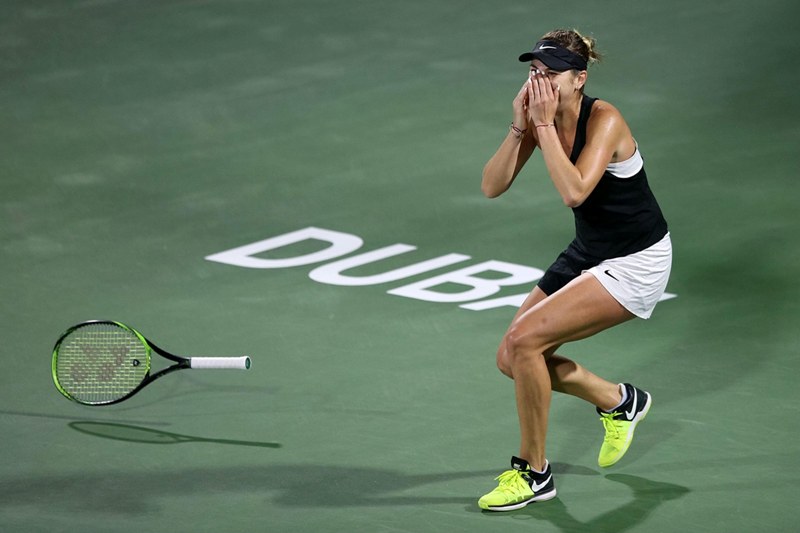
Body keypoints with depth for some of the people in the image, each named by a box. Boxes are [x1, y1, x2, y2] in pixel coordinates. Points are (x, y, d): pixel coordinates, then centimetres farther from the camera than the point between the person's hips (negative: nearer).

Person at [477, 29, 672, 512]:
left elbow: (573, 191, -38)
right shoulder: (541, 117, -4)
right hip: (588, 253, 8)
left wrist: (545, 124, -33)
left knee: (524, 339, -20)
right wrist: (519, 128, -21)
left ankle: (534, 473, -5)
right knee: (513, 359, 5)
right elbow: (492, 186, -9)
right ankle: (619, 401, 29)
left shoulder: (604, 121, -24)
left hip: (636, 263, -8)